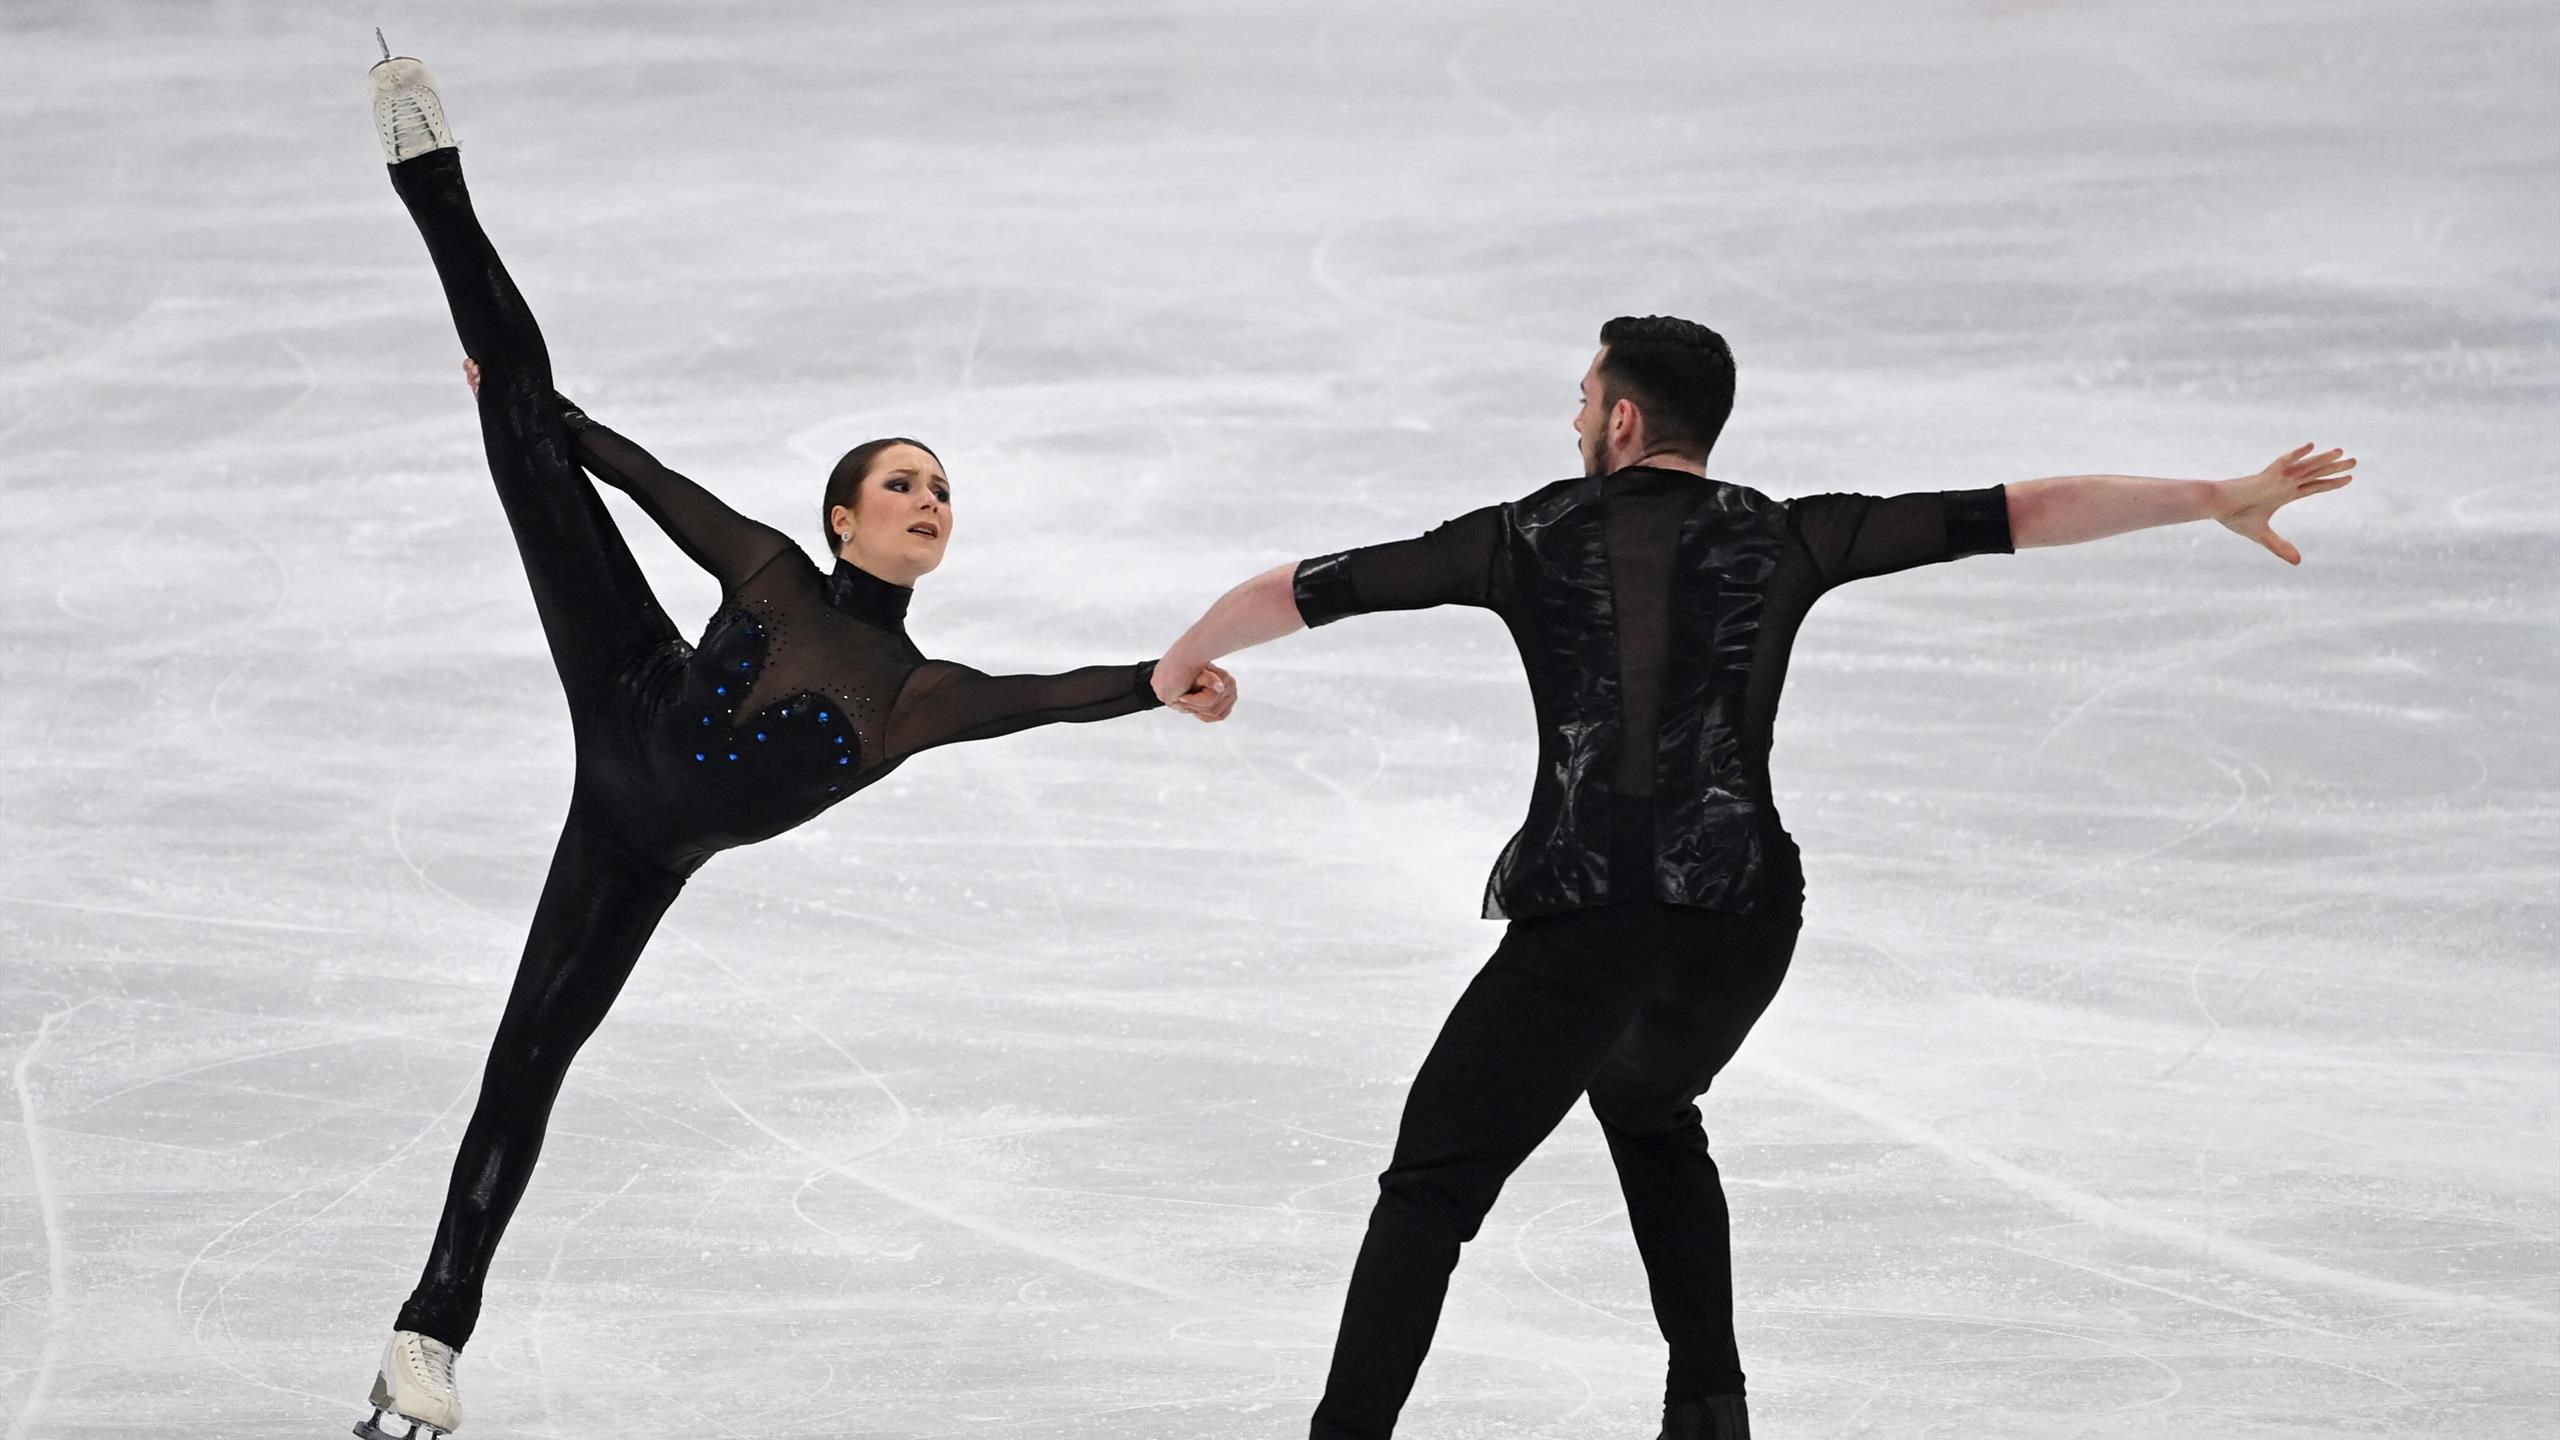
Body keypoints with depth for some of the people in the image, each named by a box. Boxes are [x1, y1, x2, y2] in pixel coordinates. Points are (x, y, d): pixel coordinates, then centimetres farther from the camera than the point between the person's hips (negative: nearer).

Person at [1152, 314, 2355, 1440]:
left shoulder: (1530, 537, 7)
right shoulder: (1783, 539, 10)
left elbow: (1305, 589, 14)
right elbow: (2022, 513, 10)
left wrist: (1185, 658, 34)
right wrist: (2219, 500, 16)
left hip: (1583, 926, -4)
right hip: (1742, 925, 4)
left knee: (1431, 1190, 3)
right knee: (1646, 1107, 34)